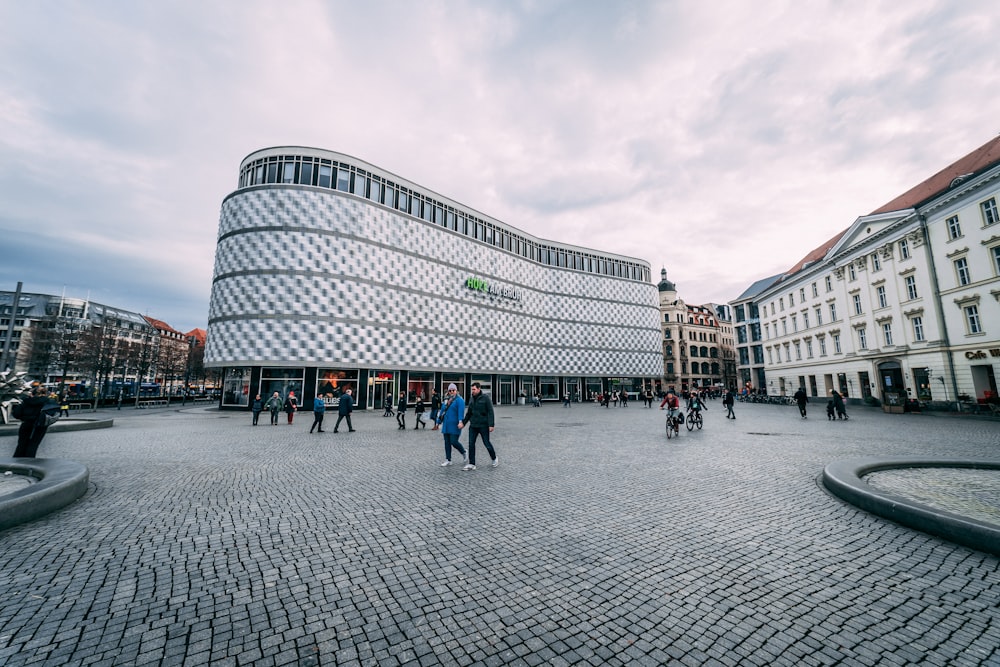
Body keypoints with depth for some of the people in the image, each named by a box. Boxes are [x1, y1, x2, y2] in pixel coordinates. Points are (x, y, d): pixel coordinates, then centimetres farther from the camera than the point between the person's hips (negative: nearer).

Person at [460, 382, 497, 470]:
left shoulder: (485, 398, -9)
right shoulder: (472, 400, 8)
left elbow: (490, 412, -12)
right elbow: (468, 413, 14)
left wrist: (491, 425, -17)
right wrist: (463, 422, 3)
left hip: (483, 425, -5)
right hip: (473, 425, 5)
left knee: (487, 443, 4)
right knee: (471, 444, 1)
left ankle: (494, 459, 27)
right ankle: (471, 464, 8)